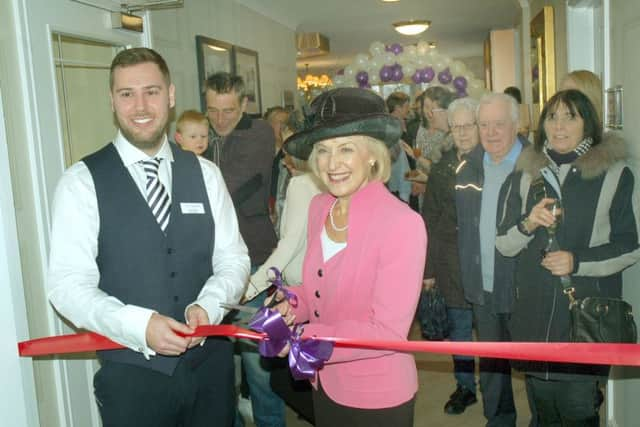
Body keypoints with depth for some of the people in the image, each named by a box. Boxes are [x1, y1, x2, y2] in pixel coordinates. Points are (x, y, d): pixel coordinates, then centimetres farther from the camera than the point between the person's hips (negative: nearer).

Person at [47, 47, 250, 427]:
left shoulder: (205, 173, 3)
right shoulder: (82, 182, -6)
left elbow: (233, 258, 3)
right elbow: (68, 283, -10)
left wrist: (208, 306, -16)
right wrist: (138, 325, -25)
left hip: (211, 363, 3)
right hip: (131, 372, -3)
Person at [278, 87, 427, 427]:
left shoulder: (402, 223, -22)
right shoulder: (319, 207, -3)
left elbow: (389, 332, -22)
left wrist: (303, 338, -23)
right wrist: (293, 306, -10)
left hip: (377, 399, -6)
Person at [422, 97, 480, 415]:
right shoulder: (441, 169, 7)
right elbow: (430, 220, 9)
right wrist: (428, 269, 7)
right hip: (452, 265, 3)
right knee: (458, 327, 13)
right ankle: (465, 386, 31)